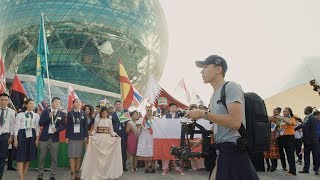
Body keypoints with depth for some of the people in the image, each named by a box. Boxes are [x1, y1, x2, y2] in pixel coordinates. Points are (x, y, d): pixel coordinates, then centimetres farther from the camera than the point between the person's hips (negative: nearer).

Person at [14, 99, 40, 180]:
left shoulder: (36, 116, 7)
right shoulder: (20, 115, 0)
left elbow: (37, 128, 8)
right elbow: (16, 127, -1)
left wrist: (37, 139, 2)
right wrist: (15, 139, -5)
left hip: (32, 135, 3)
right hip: (22, 135, -3)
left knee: (29, 156, 6)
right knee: (21, 156, -6)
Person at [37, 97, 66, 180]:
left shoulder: (62, 114, 6)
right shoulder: (45, 112, 3)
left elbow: (63, 126, 7)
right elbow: (40, 123, -3)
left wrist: (57, 129, -12)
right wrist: (49, 117, -15)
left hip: (55, 138, 1)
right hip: (44, 137, -1)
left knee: (54, 158, 3)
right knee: (42, 158, 3)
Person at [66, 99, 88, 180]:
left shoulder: (83, 113, 7)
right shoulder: (70, 113, 3)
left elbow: (85, 125, 5)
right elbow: (67, 125, 1)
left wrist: (86, 136, -1)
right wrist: (66, 136, -4)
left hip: (81, 137, 2)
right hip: (72, 136, -1)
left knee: (79, 155, 4)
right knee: (72, 156, 1)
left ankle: (77, 172, 13)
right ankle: (73, 173, 6)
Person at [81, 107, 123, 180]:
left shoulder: (109, 121, 6)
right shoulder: (97, 120, 5)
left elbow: (111, 131, 8)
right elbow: (94, 130, 4)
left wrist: (115, 135, -7)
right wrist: (91, 135, -12)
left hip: (107, 138, 0)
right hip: (98, 138, 0)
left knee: (106, 155, 3)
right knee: (97, 155, 0)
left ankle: (106, 172, 13)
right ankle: (97, 172, 9)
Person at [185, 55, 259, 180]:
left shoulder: (231, 87, -9)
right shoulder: (214, 95, 19)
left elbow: (235, 122, -22)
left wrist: (204, 114, -17)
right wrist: (202, 140, 14)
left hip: (232, 151, -9)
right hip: (220, 151, 9)